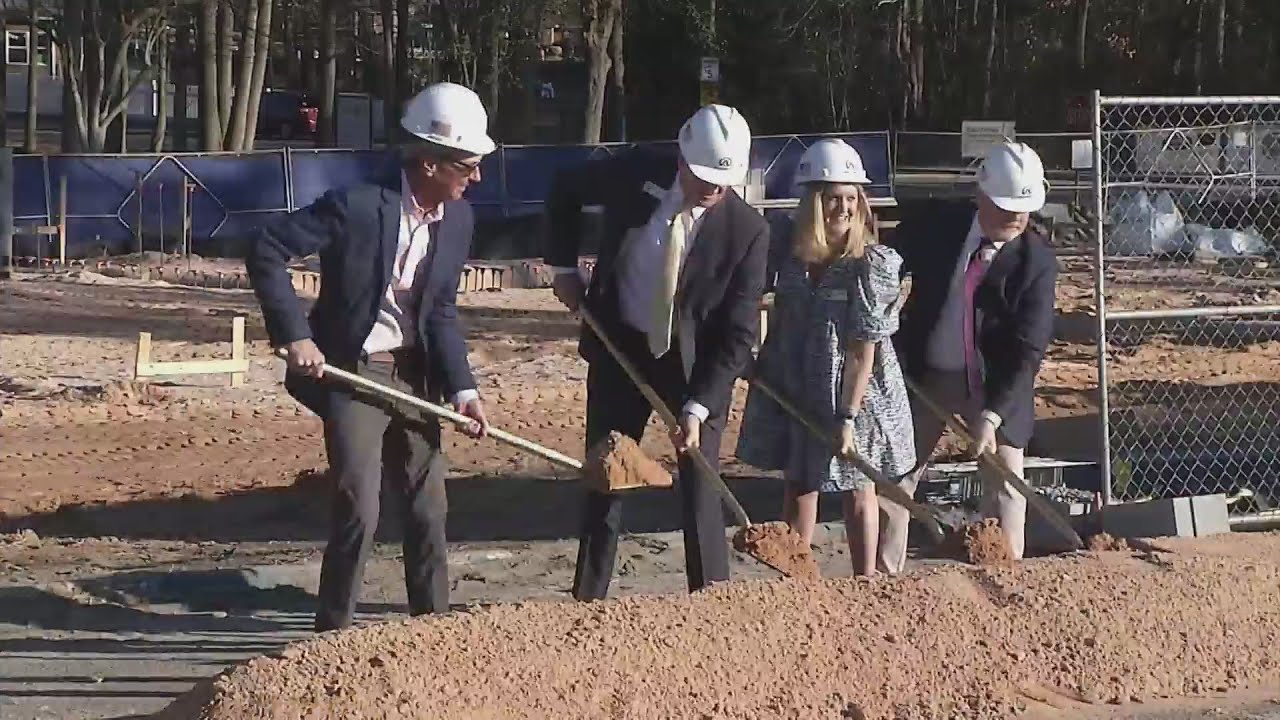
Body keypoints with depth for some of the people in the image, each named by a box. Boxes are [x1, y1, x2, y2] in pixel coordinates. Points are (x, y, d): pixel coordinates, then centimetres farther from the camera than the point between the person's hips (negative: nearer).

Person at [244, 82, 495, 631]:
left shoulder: (458, 219, -3)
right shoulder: (356, 206, -22)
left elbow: (441, 311, 4)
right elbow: (265, 253, -19)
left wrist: (462, 388, -7)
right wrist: (294, 335, -23)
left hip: (414, 376, 6)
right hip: (352, 375, -6)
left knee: (428, 508, 11)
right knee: (359, 511, -9)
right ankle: (332, 632, 4)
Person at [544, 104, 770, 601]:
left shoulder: (747, 231, -20)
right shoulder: (635, 175, -15)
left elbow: (737, 334, -17)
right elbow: (565, 191, 7)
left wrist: (698, 408, -24)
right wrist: (564, 267, 1)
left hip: (696, 358, -2)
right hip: (620, 345, 2)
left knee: (699, 480, -5)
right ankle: (588, 599, 17)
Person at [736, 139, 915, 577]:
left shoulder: (871, 265, -19)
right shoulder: (790, 247, -6)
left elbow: (864, 348, -19)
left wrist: (847, 417, -21)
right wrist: (762, 365, 11)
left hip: (855, 394, -4)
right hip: (795, 388, 4)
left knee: (857, 489, 9)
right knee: (799, 486, 13)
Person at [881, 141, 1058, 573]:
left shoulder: (1036, 261, -16)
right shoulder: (934, 225, -10)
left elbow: (1028, 349, -20)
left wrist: (991, 415, -29)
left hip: (997, 383, -2)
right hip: (923, 374, 2)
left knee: (1004, 485, 0)